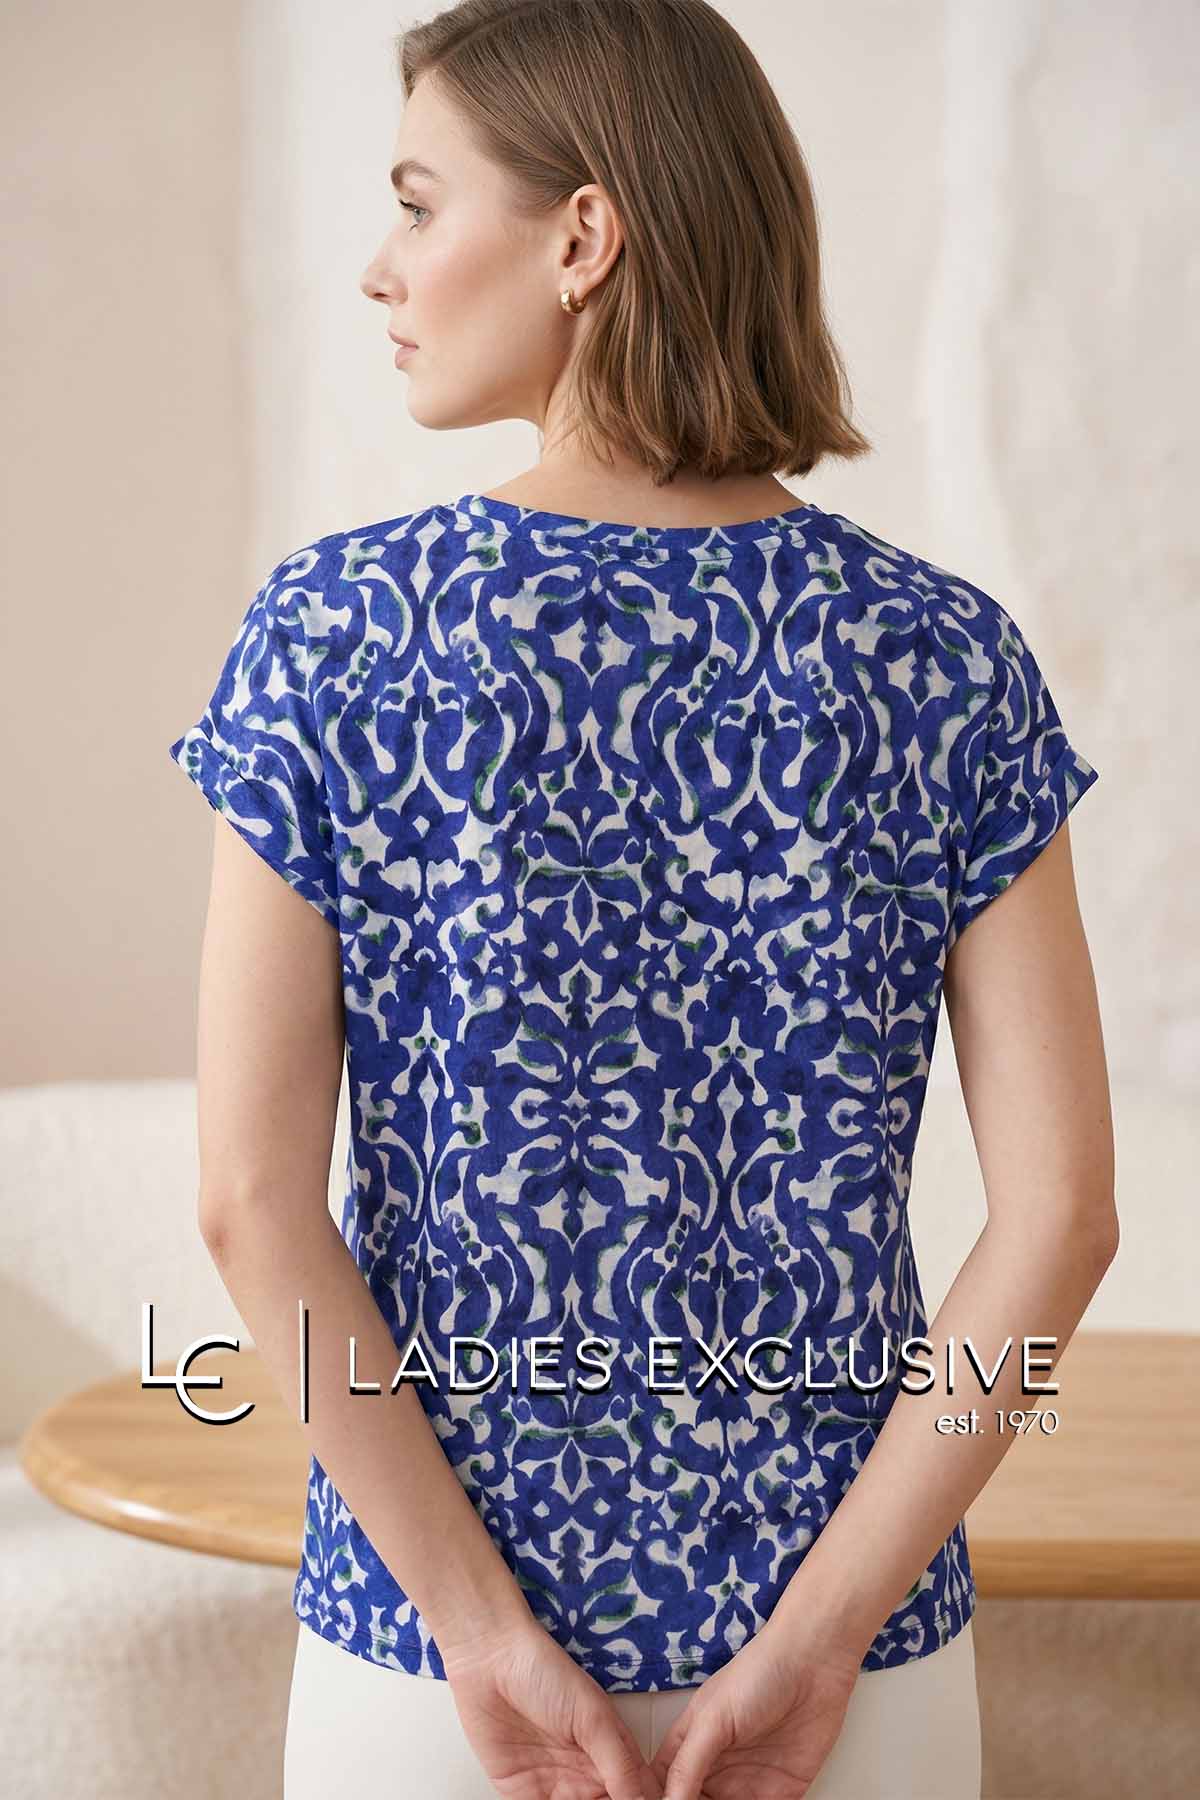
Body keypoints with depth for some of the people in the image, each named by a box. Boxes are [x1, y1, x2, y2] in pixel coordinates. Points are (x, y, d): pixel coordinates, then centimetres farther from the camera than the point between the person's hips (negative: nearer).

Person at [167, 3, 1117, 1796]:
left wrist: (490, 1633, -9)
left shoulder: (331, 631, -12)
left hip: (418, 1655, -1)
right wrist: (812, 1641, -8)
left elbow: (252, 1200, -14)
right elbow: (1061, 1213, -12)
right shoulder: (948, 655, -8)